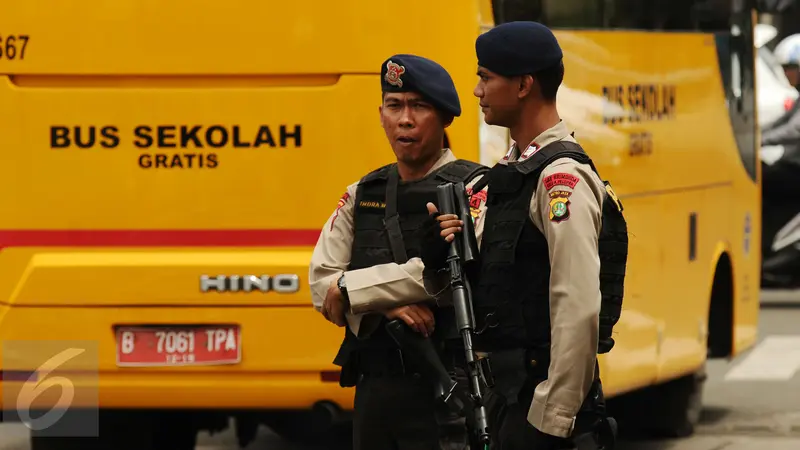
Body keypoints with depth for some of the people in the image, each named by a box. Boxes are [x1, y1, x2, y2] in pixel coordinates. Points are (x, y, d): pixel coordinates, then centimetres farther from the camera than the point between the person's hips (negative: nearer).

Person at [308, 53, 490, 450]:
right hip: (373, 385, 6)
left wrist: (351, 289, -11)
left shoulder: (472, 188, -4)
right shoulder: (362, 195, 15)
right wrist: (386, 306, -13)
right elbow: (321, 284, 7)